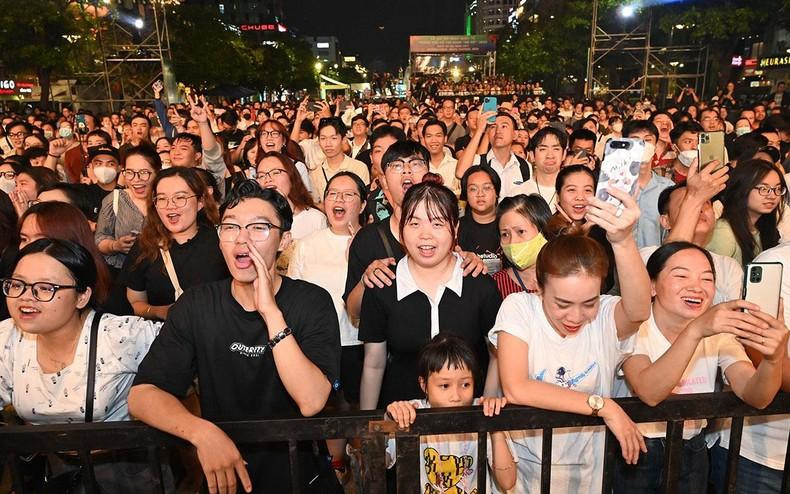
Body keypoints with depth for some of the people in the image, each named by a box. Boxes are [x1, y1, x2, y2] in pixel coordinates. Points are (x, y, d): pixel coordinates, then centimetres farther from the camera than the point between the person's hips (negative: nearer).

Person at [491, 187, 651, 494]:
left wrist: (623, 241, -48)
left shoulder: (607, 316, -10)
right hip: (526, 465, -1)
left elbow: (639, 311, -33)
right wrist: (602, 405, -22)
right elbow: (515, 388, -23)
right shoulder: (518, 308, -14)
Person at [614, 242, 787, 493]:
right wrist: (695, 330, -46)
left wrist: (774, 358, -40)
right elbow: (649, 392, -36)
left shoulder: (719, 332, -5)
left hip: (691, 452, 4)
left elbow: (754, 397, -19)